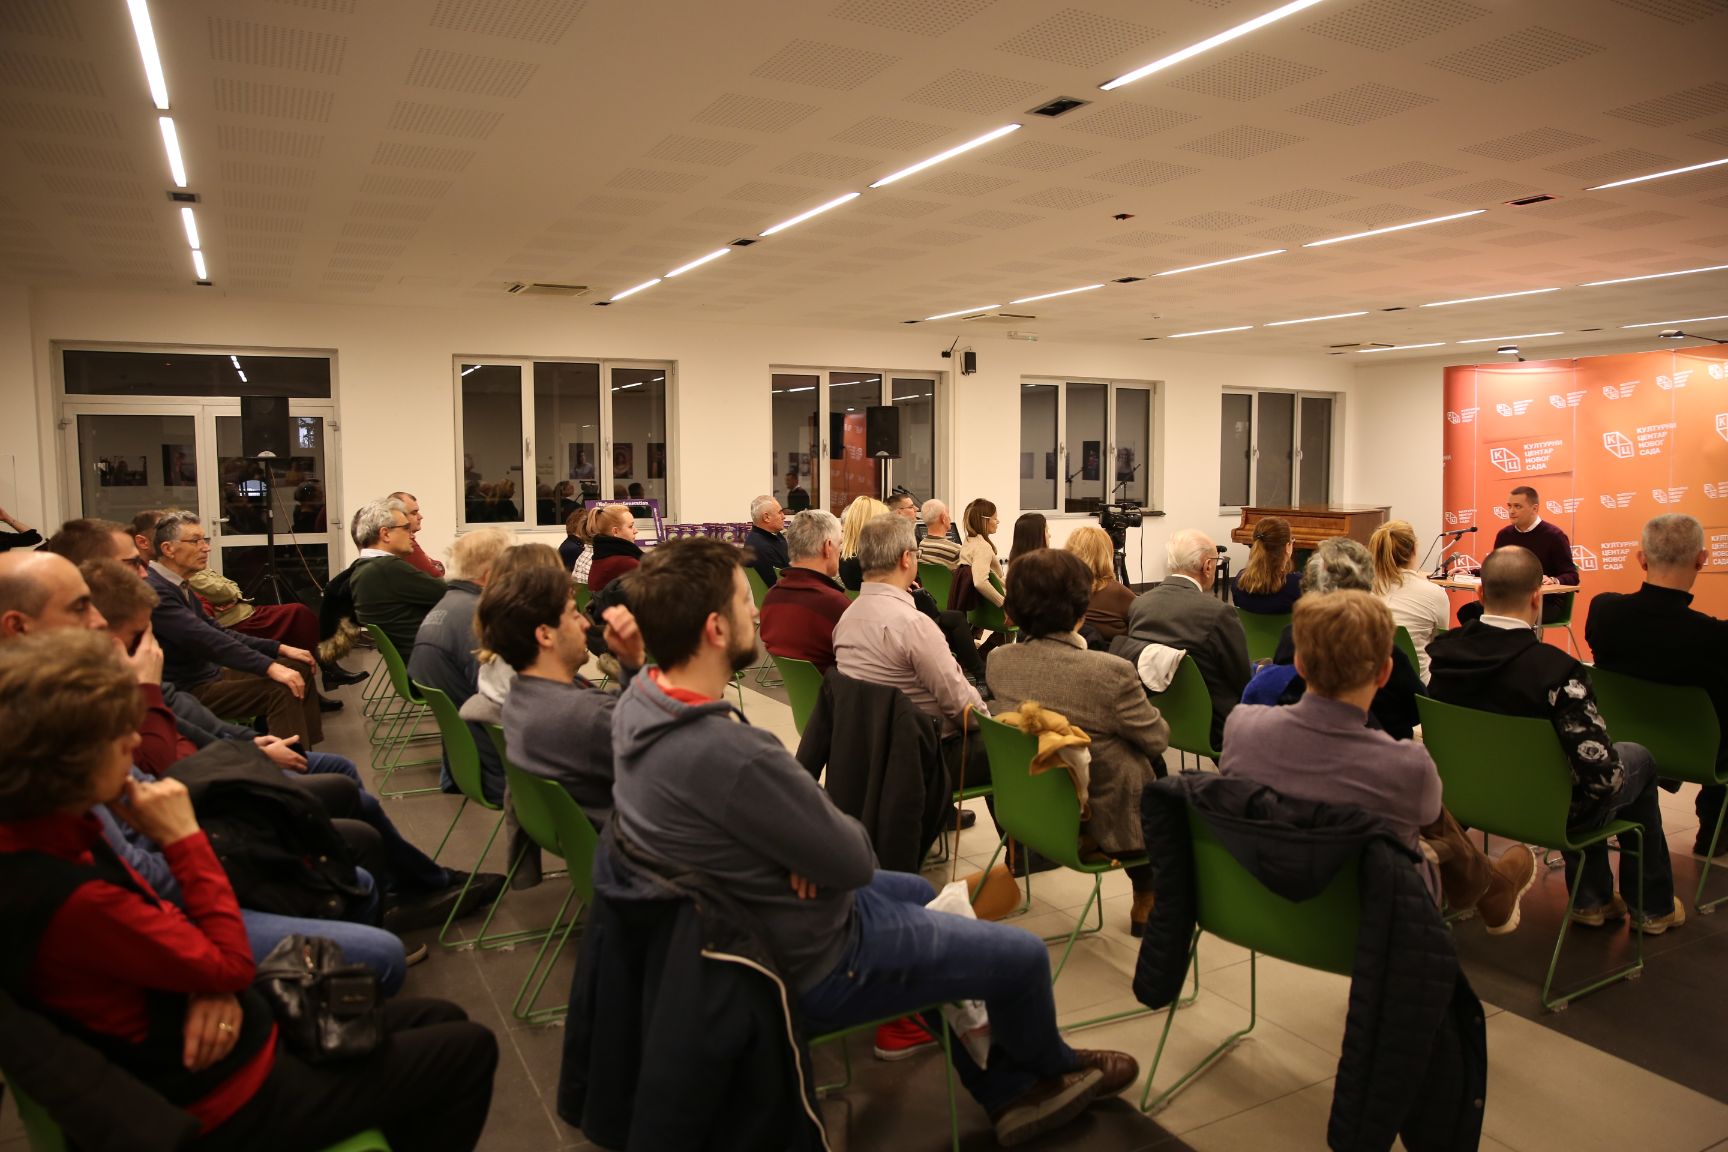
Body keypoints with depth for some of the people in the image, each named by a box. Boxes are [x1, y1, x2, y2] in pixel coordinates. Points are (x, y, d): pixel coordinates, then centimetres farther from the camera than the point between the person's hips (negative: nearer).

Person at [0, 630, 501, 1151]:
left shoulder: (48, 838, -4)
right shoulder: (68, 898, -34)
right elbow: (232, 963, -23)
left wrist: (213, 983, -14)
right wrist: (185, 839, -20)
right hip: (233, 1096, -9)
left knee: (441, 1020, 18)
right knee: (468, 1050, 4)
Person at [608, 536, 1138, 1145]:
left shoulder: (639, 697, -10)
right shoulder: (727, 755, -40)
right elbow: (853, 861, -25)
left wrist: (814, 827, -12)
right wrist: (844, 829, -4)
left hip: (736, 924, 9)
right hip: (808, 962, -9)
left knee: (919, 893, 29)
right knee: (1025, 955, 6)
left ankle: (1007, 1090, 42)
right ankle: (1049, 1068, 41)